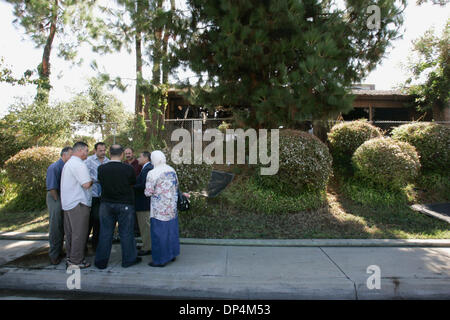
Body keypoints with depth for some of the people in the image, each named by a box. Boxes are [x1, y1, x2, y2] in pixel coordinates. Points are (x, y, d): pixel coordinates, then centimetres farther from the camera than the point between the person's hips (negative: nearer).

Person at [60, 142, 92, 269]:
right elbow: (86, 184, -20)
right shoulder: (79, 164, -15)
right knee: (79, 233, -2)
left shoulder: (68, 163, 18)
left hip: (67, 203, 10)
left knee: (70, 232, 16)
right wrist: (91, 181, 0)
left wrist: (88, 181, 16)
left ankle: (70, 258, 25)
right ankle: (76, 261, 3)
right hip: (78, 203, -10)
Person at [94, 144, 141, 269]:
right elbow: (134, 183, -1)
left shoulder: (101, 168, -8)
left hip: (106, 204, 3)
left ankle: (101, 261, 22)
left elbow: (100, 181, 6)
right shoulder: (128, 168, -15)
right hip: (124, 205, -2)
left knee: (105, 233, 12)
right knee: (126, 233, 9)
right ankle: (128, 259, 21)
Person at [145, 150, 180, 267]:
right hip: (172, 206, 7)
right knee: (171, 230, 17)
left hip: (159, 209, -7)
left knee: (159, 233, 4)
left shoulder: (152, 173, -15)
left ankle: (160, 260, 13)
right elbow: (176, 186, 15)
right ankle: (172, 255, 31)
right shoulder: (172, 170, 5)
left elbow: (148, 192, -14)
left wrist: (146, 191, 7)